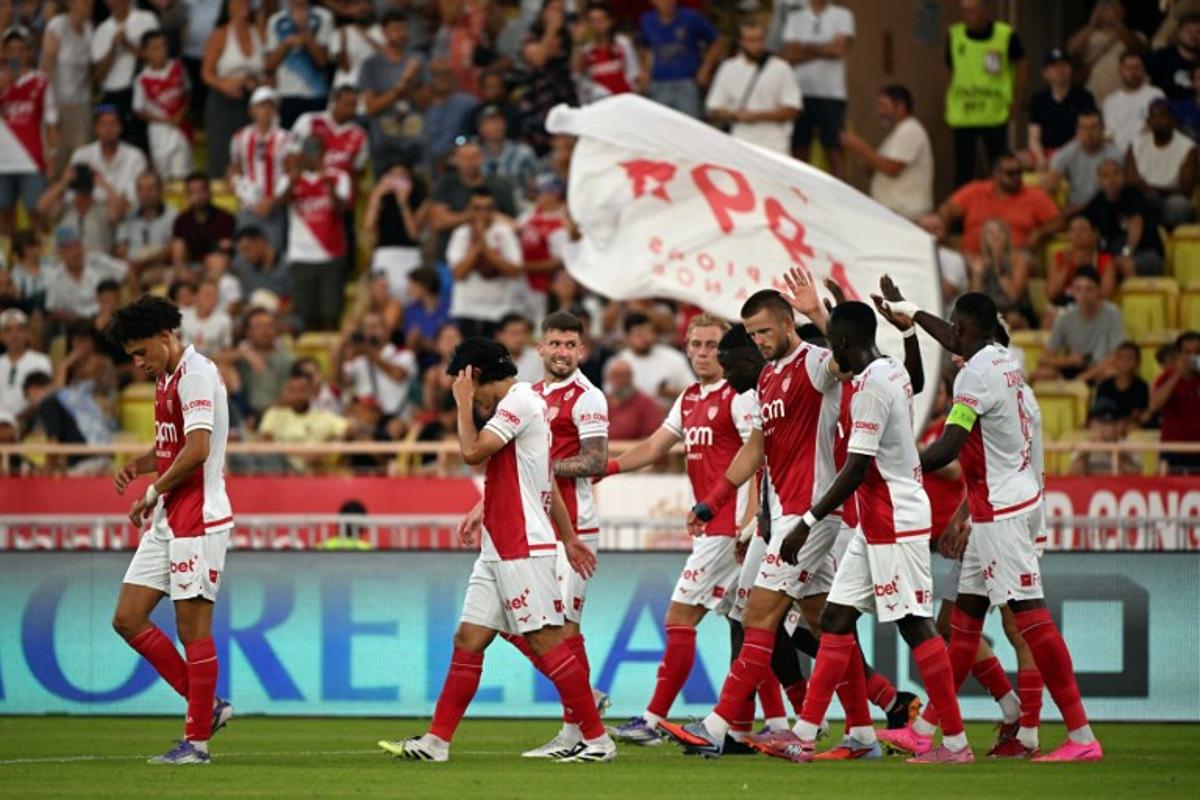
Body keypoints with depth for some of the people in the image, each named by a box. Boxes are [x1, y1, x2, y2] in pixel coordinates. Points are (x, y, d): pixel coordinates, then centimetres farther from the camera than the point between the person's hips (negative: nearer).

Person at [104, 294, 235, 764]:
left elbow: (197, 449, -23)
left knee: (193, 628, -5)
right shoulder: (166, 379, 16)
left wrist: (153, 492, -13)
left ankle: (197, 740, 1)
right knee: (128, 620, 6)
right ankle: (206, 706, 13)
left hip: (198, 518, -10)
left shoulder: (196, 374, -14)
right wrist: (139, 465, 7)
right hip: (167, 519, 10)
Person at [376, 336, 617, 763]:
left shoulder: (519, 402, -12)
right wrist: (569, 538, 28)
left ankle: (597, 740, -4)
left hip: (524, 550, -10)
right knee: (468, 640, 6)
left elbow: (473, 451, -21)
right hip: (499, 549, 10)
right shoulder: (523, 401, 19)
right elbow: (549, 485, 25)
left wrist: (463, 403, -8)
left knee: (546, 643, -8)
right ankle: (436, 742, 7)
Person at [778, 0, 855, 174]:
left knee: (834, 152, -6)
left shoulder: (843, 15, 6)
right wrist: (822, 51, -7)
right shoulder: (795, 18, 13)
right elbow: (788, 55, 1)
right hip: (801, 92, 2)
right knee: (799, 150, 1)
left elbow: (839, 49, -7)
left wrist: (805, 48, -1)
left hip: (832, 94, -2)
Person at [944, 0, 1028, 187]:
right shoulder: (954, 35, 1)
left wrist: (1016, 100, 2)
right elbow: (951, 71, 10)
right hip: (961, 114, 2)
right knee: (963, 168, 5)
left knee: (998, 166, 5)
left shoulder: (1006, 36, -6)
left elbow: (1022, 65, 6)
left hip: (994, 115, -2)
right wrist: (947, 102, 6)